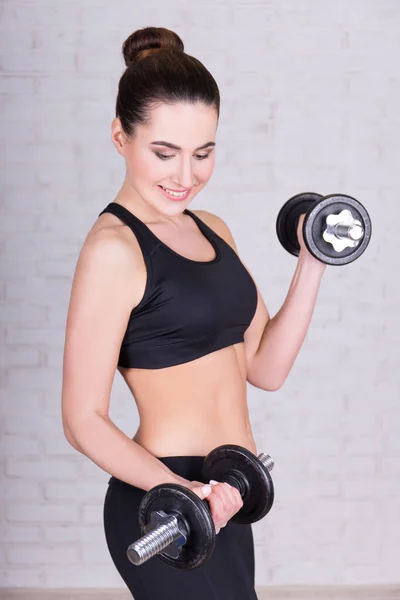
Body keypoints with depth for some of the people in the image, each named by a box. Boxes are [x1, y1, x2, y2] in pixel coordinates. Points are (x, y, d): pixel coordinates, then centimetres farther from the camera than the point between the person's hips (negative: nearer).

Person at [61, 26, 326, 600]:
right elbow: (84, 418, -15)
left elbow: (266, 368, 10)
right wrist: (177, 490, -29)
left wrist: (312, 266, 1)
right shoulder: (114, 247, -14)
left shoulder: (212, 230, 10)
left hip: (218, 502, 8)